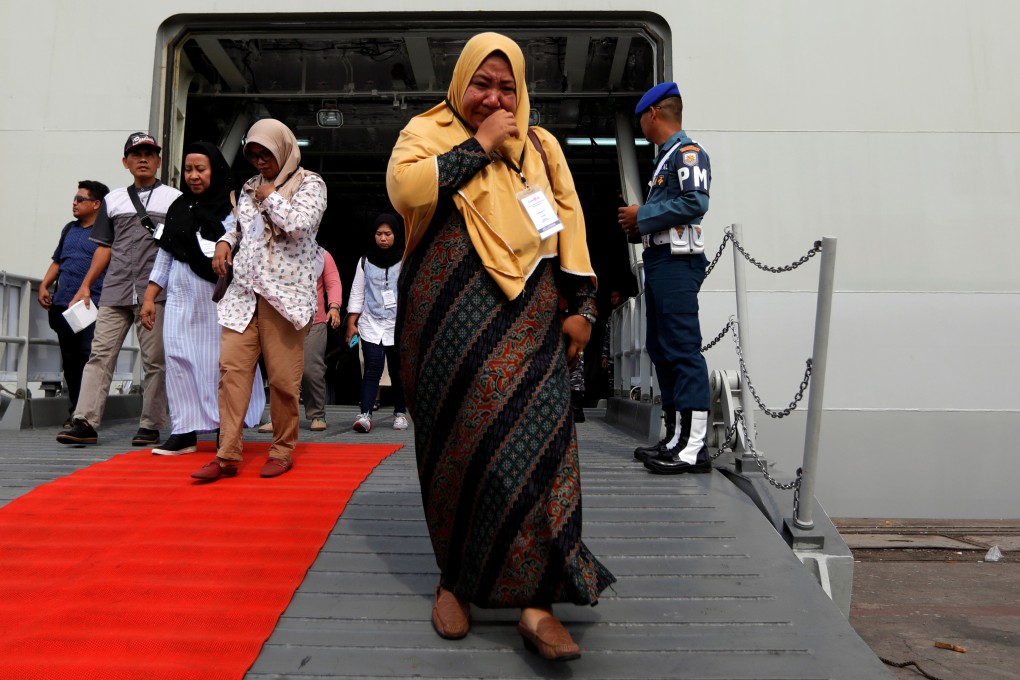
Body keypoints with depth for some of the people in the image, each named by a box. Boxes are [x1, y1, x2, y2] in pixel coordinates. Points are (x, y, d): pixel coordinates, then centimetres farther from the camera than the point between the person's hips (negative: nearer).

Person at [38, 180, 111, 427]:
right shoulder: (69, 229, 21)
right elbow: (57, 261, 27)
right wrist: (44, 285, 13)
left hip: (92, 306, -7)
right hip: (63, 305, 7)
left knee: (88, 357, -10)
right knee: (69, 359, 8)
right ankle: (76, 409, 16)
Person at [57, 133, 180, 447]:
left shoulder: (175, 198, 10)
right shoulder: (113, 200, 19)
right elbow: (105, 247, 19)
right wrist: (85, 285, 12)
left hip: (156, 292, -3)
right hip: (115, 292, 4)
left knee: (154, 360, -2)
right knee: (100, 355, -2)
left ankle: (150, 426, 4)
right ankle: (85, 422, -2)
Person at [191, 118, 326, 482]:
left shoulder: (310, 184, 3)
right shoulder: (250, 187, 19)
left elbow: (300, 224, -14)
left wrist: (271, 197, -2)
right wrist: (224, 241, 12)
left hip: (285, 293, -5)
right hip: (244, 292, 5)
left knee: (283, 377, -3)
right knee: (232, 367, -3)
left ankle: (283, 450, 13)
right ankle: (228, 454, 1)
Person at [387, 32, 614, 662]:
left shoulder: (541, 145, 20)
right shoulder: (427, 131, 11)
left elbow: (569, 221, 13)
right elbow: (404, 186, -11)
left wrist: (582, 304, 4)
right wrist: (478, 145, -5)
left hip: (529, 319, 2)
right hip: (450, 319, -2)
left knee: (535, 439, -8)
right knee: (458, 442, 0)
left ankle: (535, 600, -2)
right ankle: (456, 578, 18)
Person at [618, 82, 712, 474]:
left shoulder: (688, 152, -5)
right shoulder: (666, 157, 24)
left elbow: (696, 203, -19)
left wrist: (642, 216, -11)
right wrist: (638, 226, 9)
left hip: (677, 263, -10)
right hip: (659, 261, 10)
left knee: (683, 350, -13)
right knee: (662, 350, 10)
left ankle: (693, 446, -11)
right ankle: (675, 438, 16)